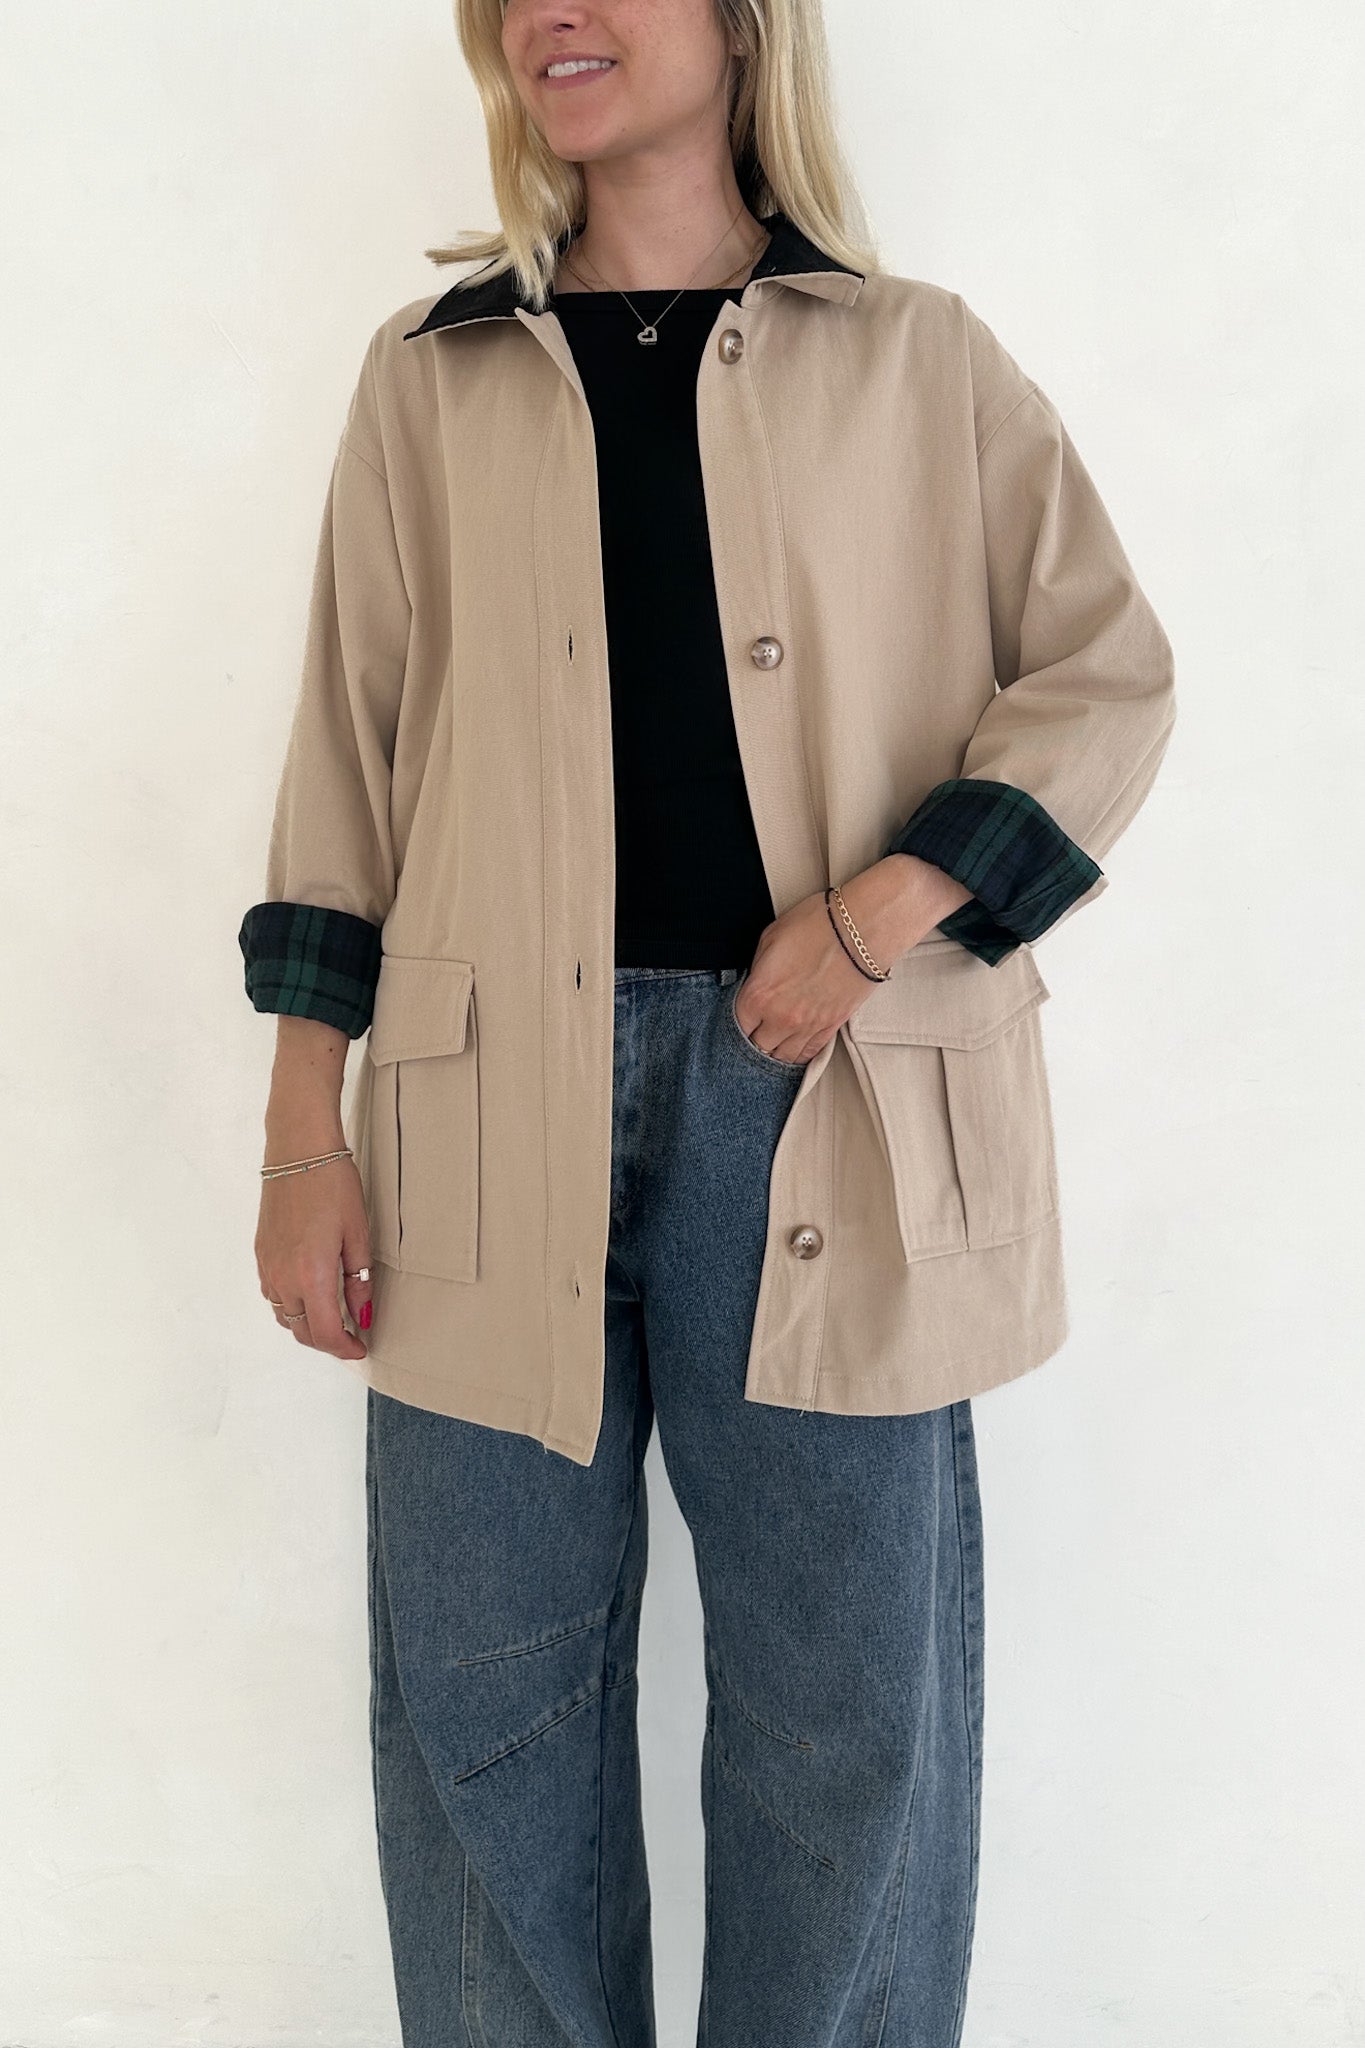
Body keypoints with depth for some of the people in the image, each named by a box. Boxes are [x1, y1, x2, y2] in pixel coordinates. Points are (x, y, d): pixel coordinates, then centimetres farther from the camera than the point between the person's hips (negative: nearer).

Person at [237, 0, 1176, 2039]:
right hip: (498, 1103, 2)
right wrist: (306, 1132, 3)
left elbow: (1110, 676, 6)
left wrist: (879, 907, -9)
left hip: (822, 1093, -1)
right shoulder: (429, 377, 13)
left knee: (849, 1696, 6)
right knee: (486, 1686, 8)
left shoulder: (920, 360, 10)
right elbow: (349, 759, 9)